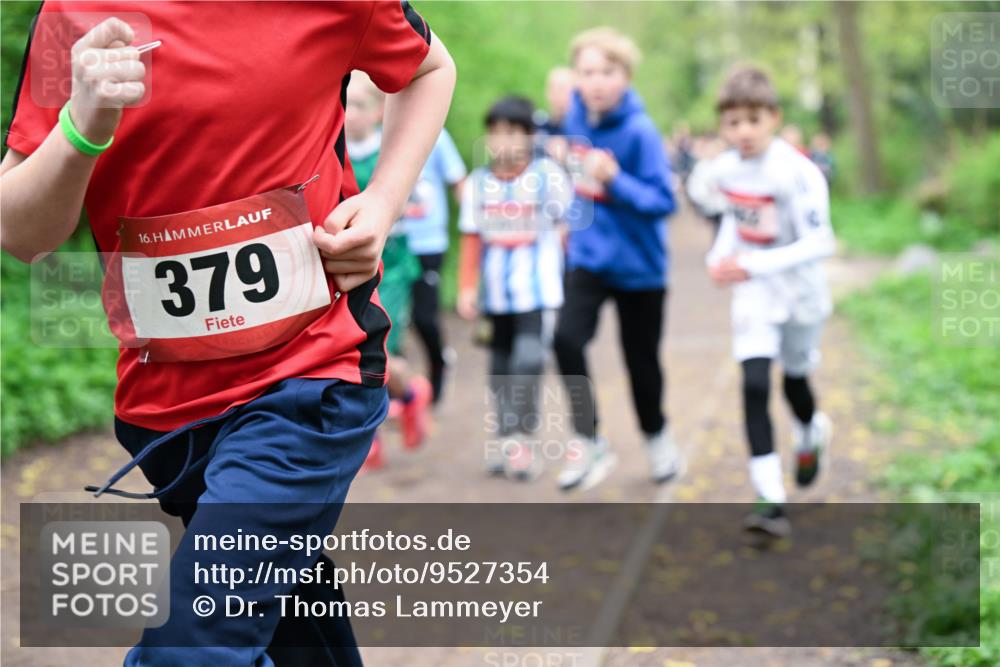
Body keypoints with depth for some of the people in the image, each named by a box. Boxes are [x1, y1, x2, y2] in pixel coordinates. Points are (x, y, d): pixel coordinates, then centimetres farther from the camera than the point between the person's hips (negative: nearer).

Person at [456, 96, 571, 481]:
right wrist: (467, 288, 2)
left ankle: (523, 439, -9)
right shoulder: (478, 183, 2)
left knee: (528, 360, -17)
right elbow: (472, 240, 6)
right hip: (497, 294, 4)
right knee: (500, 365, 11)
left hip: (539, 290, -4)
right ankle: (505, 437, 21)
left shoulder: (548, 175, -8)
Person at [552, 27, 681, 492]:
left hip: (638, 264, -4)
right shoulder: (576, 117, -3)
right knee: (567, 338, -18)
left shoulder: (640, 132, -21)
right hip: (588, 256, 4)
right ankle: (589, 442, -5)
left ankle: (656, 437, 39)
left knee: (641, 360, 11)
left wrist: (614, 180, -35)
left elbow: (662, 201, -22)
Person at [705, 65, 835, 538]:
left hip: (800, 291, -3)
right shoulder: (726, 169, -6)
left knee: (794, 378, 17)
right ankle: (771, 500, -14)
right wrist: (720, 255, 0)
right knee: (754, 385, -13)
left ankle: (812, 435, 55)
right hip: (754, 293, 3)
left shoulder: (797, 173, -25)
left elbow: (819, 242, -28)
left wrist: (755, 265, -34)